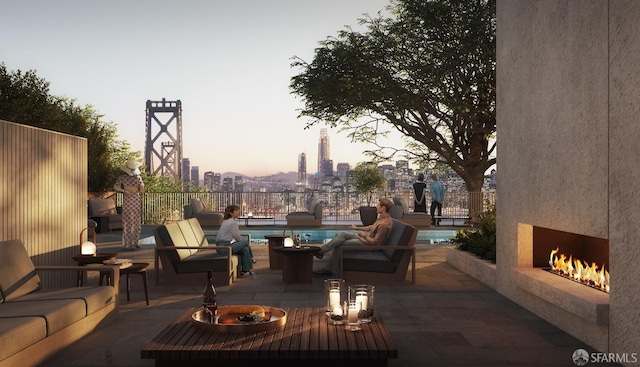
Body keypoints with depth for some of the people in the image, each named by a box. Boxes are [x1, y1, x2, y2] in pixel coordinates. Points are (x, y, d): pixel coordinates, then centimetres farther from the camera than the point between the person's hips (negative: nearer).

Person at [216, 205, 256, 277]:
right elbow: (238, 238, -7)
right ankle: (250, 259, 17)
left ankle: (245, 271, 10)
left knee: (245, 249, 6)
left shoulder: (226, 221, 16)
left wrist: (241, 239, 13)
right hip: (225, 247, -9)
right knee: (245, 242, -2)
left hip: (221, 246, 9)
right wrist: (243, 240, 12)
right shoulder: (233, 222, -14)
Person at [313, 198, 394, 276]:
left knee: (340, 244, -12)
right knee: (342, 234, -7)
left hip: (369, 244, -9)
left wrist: (364, 235, -12)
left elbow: (375, 242, -27)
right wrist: (357, 228, 22)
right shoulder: (381, 217, 4)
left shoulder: (385, 224, -28)